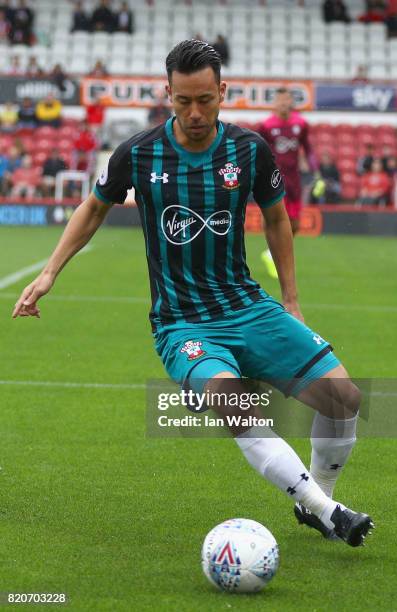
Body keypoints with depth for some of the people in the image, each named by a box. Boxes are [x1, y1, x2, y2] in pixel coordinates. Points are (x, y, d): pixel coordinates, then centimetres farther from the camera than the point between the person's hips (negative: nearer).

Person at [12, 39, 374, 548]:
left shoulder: (250, 149, -2)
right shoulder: (138, 154, -6)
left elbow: (276, 219, 15)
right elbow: (94, 209, 14)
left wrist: (291, 304, 15)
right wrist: (48, 273, 10)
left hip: (250, 309, 3)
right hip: (180, 324, -3)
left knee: (342, 395, -12)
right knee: (235, 406, -33)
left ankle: (316, 503, 14)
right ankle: (324, 511, -28)